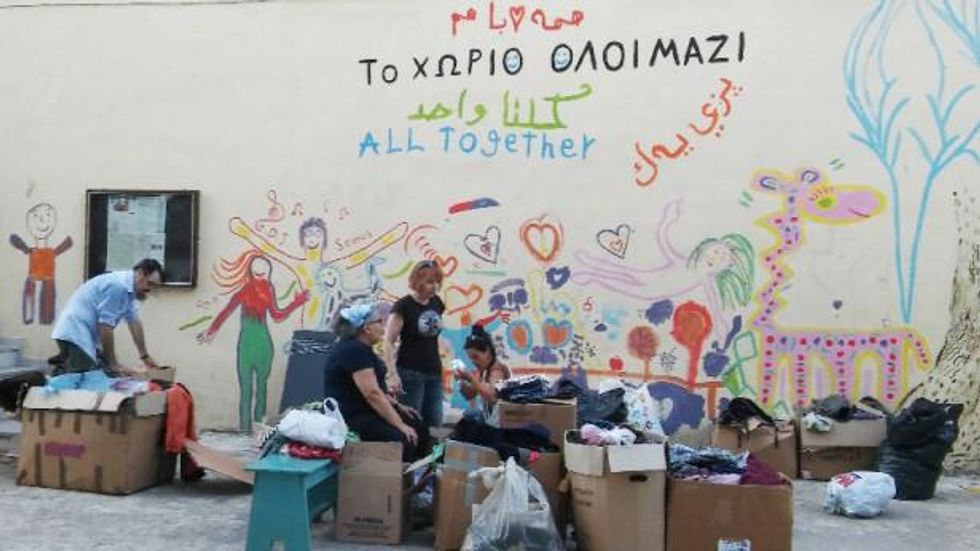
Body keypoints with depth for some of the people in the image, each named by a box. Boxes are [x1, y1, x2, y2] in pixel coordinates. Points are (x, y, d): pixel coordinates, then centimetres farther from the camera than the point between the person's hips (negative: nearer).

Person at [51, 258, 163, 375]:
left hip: (84, 334, 11)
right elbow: (105, 327, -22)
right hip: (75, 334, -11)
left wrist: (145, 357, 19)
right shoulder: (118, 285, -22)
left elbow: (134, 322, 16)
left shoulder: (130, 289, 9)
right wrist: (113, 364, -15)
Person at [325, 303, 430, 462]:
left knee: (419, 429, 4)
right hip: (351, 416, -10)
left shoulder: (361, 348, 12)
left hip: (366, 410, 11)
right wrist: (401, 426, -23)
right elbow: (372, 394, -25)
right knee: (403, 441, -25)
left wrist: (398, 406, 9)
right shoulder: (354, 350, -20)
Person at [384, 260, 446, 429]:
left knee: (435, 424, 8)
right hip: (410, 373, -6)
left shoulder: (436, 302, 7)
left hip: (434, 373, 7)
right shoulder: (404, 306, -11)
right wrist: (392, 374, -22)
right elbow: (388, 342, -15)